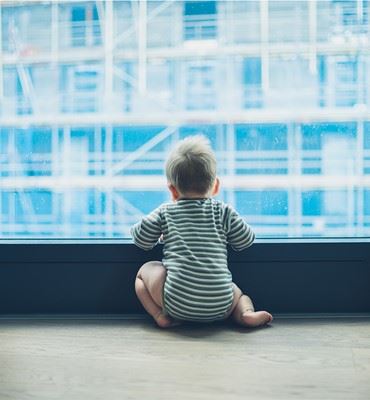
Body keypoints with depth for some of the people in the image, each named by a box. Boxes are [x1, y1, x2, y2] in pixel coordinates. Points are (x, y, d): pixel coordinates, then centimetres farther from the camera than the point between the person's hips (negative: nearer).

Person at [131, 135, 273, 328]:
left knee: (145, 270, 22)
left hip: (178, 303, -1)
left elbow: (141, 240, 10)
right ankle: (247, 313, 2)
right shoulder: (224, 211, 9)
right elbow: (245, 241, 13)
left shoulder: (165, 212, 8)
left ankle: (160, 315, 2)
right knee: (236, 291, 34)